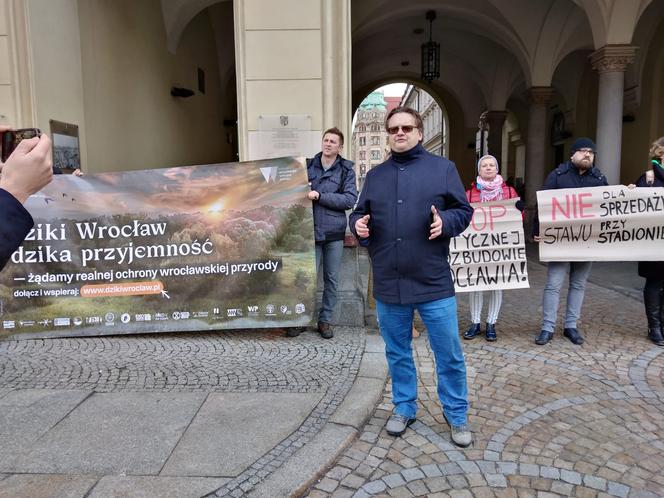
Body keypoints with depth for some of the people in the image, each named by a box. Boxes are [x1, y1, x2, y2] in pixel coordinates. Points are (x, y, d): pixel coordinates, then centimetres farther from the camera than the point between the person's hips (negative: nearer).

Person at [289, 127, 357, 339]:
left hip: (334, 233, 0)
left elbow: (350, 199, -9)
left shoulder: (346, 170, 3)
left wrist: (320, 196, -14)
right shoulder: (308, 166, 8)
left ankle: (325, 320, 21)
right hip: (310, 231, 0)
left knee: (332, 280, 7)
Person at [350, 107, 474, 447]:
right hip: (388, 283, 3)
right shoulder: (375, 175, 12)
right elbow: (359, 214, 17)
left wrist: (445, 221, -17)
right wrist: (358, 226, -6)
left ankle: (457, 415, 26)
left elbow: (464, 211, 3)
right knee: (397, 353, 16)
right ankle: (404, 408, 35)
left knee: (449, 355, 6)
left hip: (434, 282, -3)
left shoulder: (442, 168, 3)